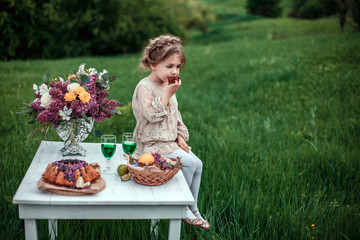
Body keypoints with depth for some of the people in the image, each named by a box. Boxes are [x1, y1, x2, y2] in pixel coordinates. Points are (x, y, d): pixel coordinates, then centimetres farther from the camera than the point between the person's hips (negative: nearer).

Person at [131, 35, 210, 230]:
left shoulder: (168, 86, 13)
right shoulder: (145, 87, -14)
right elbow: (152, 115, -26)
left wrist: (180, 135, 7)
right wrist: (168, 93, -24)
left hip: (170, 140, 9)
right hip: (152, 144, -8)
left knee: (198, 164, -3)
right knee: (189, 162, -21)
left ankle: (193, 208, 12)